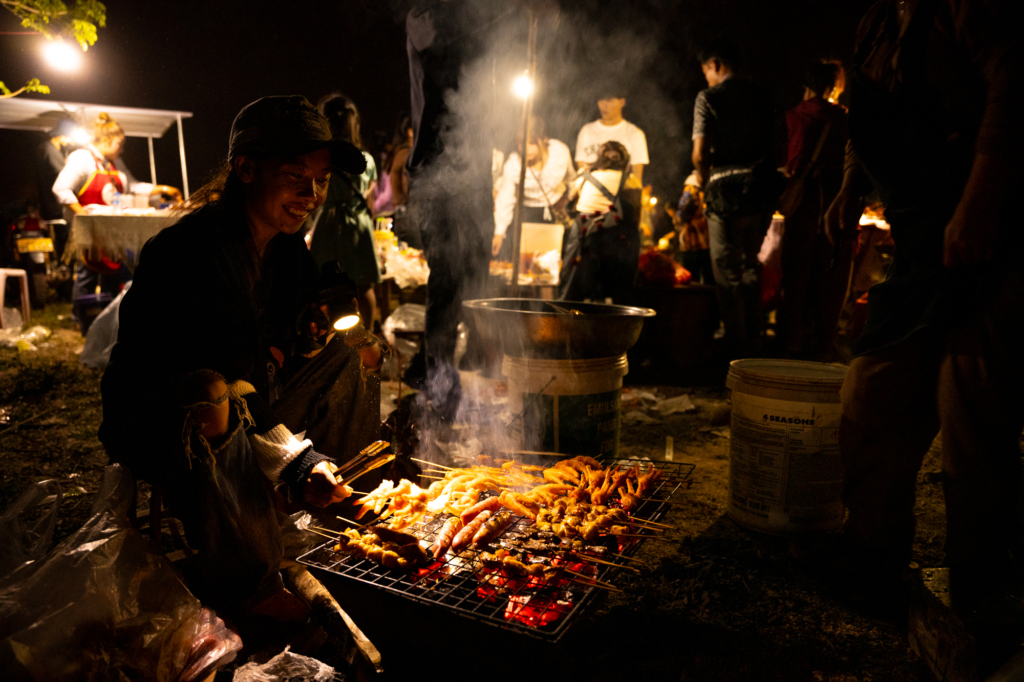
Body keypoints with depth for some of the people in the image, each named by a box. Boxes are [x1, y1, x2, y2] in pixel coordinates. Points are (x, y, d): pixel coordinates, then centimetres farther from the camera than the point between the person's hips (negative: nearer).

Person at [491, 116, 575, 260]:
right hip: (527, 209, -2)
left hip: (556, 205, 2)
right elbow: (505, 198, -16)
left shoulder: (560, 151, -23)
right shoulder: (513, 164, -26)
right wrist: (499, 233, -14)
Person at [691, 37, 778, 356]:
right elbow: (773, 145, 13)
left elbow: (700, 154, -13)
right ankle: (754, 341, 25)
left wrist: (704, 182, 3)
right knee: (750, 265, 19)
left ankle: (738, 349, 5)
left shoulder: (709, 97, -4)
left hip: (728, 190, -6)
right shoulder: (761, 96, 13)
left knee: (728, 273, 2)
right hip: (763, 189, 6)